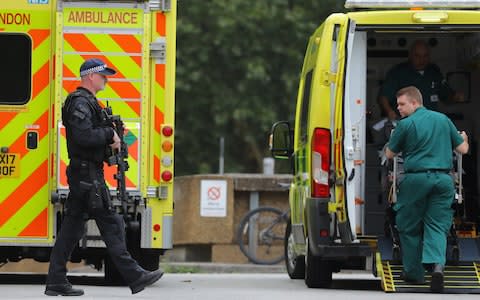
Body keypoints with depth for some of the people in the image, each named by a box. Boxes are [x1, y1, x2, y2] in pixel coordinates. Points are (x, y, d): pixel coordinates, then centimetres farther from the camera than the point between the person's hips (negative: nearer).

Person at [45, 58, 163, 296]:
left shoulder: (87, 102, 21)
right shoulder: (81, 103, -13)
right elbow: (83, 136, -25)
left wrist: (110, 139, 6)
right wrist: (109, 134, -13)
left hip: (81, 174, 11)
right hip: (87, 174, -11)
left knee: (72, 227, 8)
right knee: (110, 224, -7)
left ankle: (56, 282, 7)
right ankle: (134, 276, -5)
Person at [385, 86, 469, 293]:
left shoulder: (406, 124, -4)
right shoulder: (443, 120, 8)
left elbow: (389, 154, 6)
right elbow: (462, 149, 13)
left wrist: (391, 141, 27)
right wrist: (464, 138, 36)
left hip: (416, 178, -3)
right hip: (443, 178, 3)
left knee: (409, 227, 12)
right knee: (437, 226, 4)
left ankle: (414, 272, 17)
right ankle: (437, 264, -21)